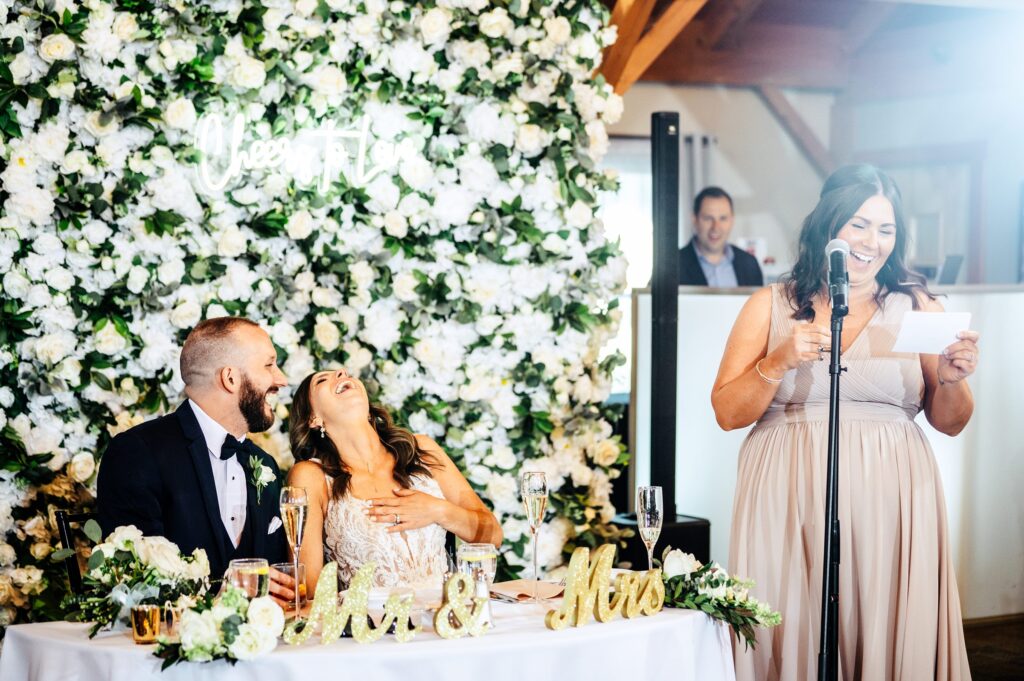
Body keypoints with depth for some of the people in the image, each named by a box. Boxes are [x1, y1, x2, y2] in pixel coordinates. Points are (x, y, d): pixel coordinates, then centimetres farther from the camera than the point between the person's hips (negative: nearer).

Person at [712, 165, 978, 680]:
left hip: (890, 502, 1)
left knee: (888, 634, 0)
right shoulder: (770, 306, 7)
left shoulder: (917, 306, 9)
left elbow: (949, 423, 11)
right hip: (790, 503, -1)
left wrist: (952, 379, -9)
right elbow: (727, 413, 2)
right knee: (796, 636, 0)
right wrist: (779, 362, -12)